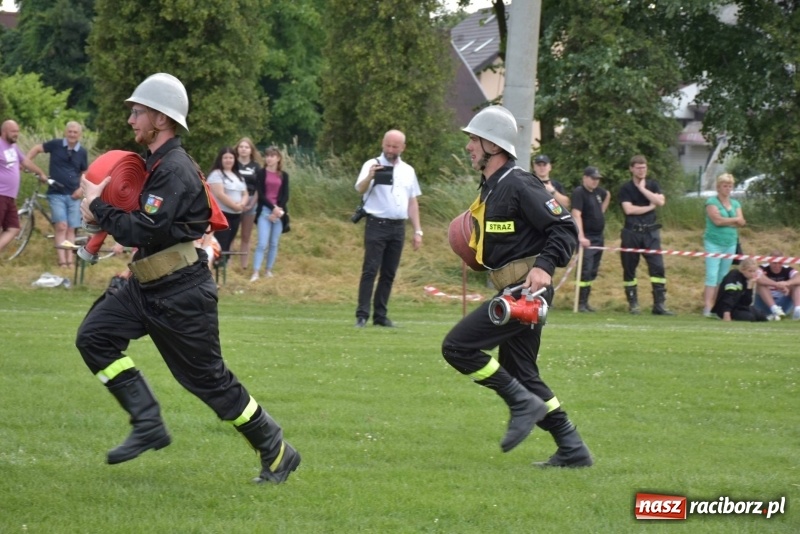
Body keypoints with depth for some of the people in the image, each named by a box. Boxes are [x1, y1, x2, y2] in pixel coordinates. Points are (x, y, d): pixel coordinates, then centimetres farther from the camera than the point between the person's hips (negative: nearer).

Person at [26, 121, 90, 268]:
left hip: (73, 195, 3)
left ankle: (70, 260, 8)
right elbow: (37, 149, 7)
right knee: (61, 226, -15)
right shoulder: (56, 145, -3)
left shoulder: (82, 152, 4)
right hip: (56, 194, -3)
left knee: (71, 229, 4)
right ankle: (62, 261, -18)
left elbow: (85, 173, 15)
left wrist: (81, 188, -1)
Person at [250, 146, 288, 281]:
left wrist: (279, 210, -11)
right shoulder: (261, 173, 1)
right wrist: (273, 207, -14)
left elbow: (285, 196, 4)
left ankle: (269, 270, 14)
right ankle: (255, 273, -12)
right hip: (265, 211, -3)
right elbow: (260, 194, -5)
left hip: (279, 212, 3)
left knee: (274, 243, 5)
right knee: (262, 243, -11)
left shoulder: (284, 175, 9)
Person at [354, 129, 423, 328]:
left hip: (398, 227, 5)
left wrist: (417, 231, 12)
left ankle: (381, 315, 9)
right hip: (377, 225, -5)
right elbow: (360, 189, -17)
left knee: (389, 274, 6)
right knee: (370, 270, -9)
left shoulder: (408, 170, 13)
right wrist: (369, 177, -39)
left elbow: (412, 202, 18)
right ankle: (362, 315, -11)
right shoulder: (373, 165, -2)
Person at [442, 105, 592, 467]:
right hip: (512, 291, 10)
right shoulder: (489, 188, 16)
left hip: (526, 288, -10)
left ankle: (524, 405, -8)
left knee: (458, 346, -14)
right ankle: (572, 450, 17)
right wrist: (476, 254, 12)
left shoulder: (518, 185, -14)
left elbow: (564, 229, -17)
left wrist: (544, 266, -28)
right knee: (521, 374, 14)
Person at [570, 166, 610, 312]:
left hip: (599, 237, 8)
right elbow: (576, 215, -26)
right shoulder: (579, 193, -14)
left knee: (593, 272, 10)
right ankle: (580, 303, -11)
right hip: (586, 238, -8)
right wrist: (581, 237, -36)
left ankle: (585, 301, 16)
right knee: (585, 271, -13)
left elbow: (607, 195, 36)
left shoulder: (598, 191, 10)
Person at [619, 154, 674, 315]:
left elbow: (660, 201, -7)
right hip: (632, 232, -2)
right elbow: (629, 209, -11)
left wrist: (642, 188, -6)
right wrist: (650, 207, -5)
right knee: (629, 268, 2)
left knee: (657, 266, -9)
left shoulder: (652, 185, 12)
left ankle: (659, 304, -9)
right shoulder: (626, 188, 3)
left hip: (650, 232, 2)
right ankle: (633, 303, 12)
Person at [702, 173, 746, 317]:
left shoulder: (735, 204, 14)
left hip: (730, 244, 6)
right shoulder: (712, 202, -3)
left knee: (723, 277, 5)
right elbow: (717, 220, -16)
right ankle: (707, 308, -17)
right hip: (713, 244, -6)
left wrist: (725, 222, -11)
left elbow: (741, 222, 3)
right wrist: (734, 220, -4)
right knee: (712, 275, -13)